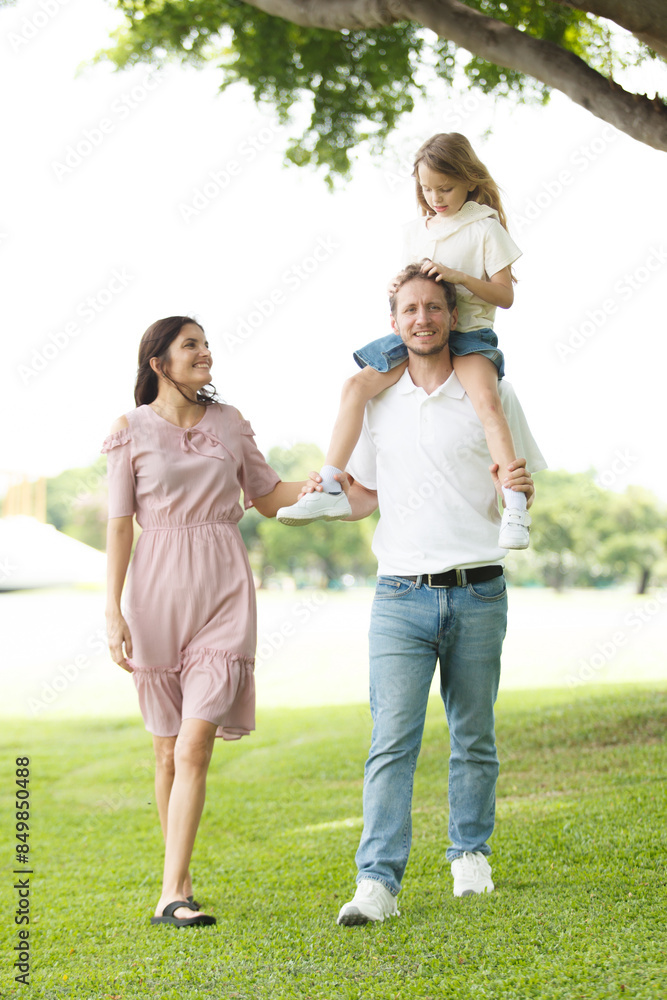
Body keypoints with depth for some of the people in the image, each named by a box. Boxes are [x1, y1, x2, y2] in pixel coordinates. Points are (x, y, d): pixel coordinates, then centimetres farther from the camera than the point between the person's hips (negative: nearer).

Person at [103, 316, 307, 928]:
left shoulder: (230, 422, 11)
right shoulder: (133, 430, 3)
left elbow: (266, 497, 18)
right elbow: (120, 523, 1)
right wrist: (113, 610, -6)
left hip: (224, 588, 1)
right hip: (158, 586, -1)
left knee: (194, 746, -12)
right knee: (168, 750, 6)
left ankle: (172, 895, -13)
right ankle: (180, 881, 20)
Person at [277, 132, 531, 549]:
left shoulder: (485, 227, -3)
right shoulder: (416, 231, 15)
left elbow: (505, 295, -6)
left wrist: (457, 276, -18)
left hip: (469, 333, -5)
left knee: (486, 398, -33)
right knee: (357, 385, -14)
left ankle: (515, 508, -36)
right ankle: (330, 489, -14)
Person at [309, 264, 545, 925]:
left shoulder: (493, 395, 4)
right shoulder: (376, 402, 9)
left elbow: (520, 491, 10)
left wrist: (518, 492, -13)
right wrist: (329, 494, -3)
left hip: (477, 593, 0)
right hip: (400, 595, 0)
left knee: (474, 737, 9)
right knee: (392, 739, -10)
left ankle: (471, 854, 27)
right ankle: (377, 882, -14)